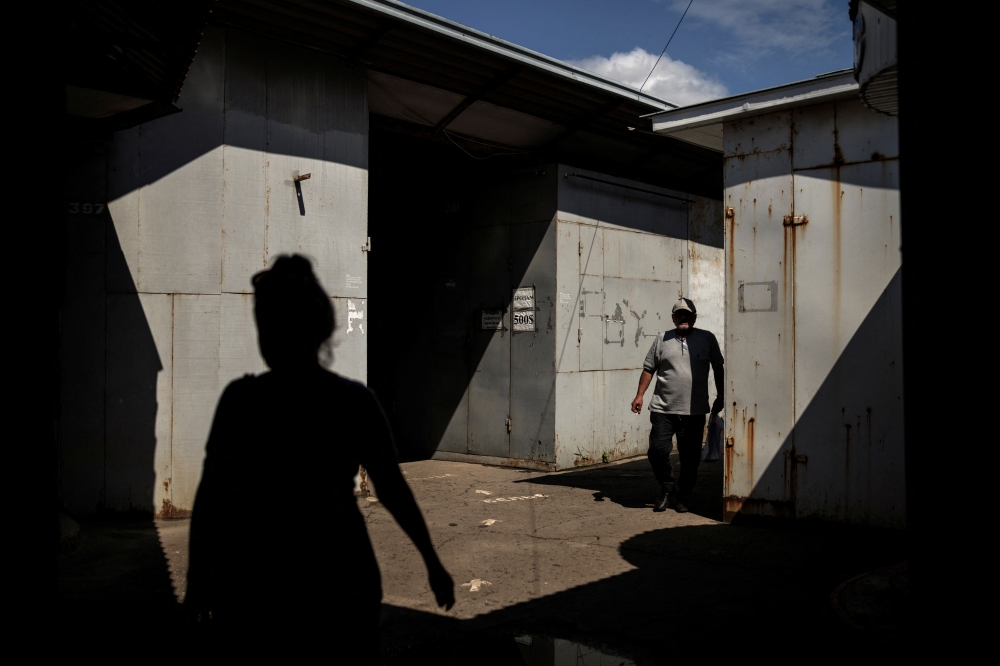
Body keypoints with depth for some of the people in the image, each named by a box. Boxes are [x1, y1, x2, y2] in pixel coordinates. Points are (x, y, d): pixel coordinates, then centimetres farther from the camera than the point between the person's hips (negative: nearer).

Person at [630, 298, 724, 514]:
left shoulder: (707, 339, 6)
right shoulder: (662, 340, 8)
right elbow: (648, 369, 11)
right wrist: (640, 395, 5)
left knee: (690, 457, 5)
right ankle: (667, 488, 21)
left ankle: (683, 498, 20)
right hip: (663, 409, 1)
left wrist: (720, 397, 11)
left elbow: (718, 369, 13)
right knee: (658, 450, -3)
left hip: (694, 411, -1)